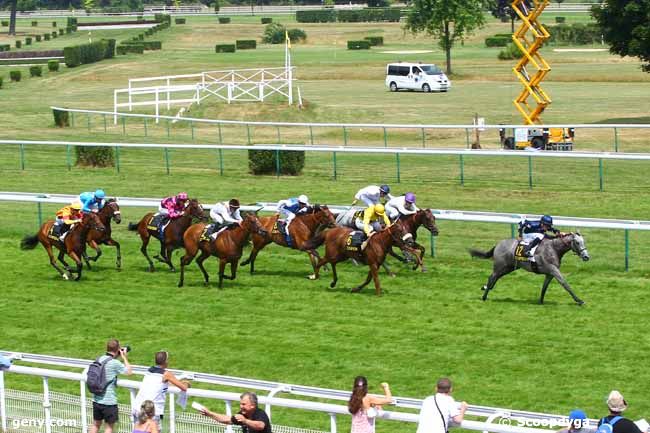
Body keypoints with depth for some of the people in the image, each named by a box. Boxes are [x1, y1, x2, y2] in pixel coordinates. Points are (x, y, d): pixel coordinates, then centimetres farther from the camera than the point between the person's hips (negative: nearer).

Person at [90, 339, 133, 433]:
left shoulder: (100, 359, 4)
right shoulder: (115, 363, -18)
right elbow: (129, 372, -9)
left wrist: (119, 355, 15)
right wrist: (124, 357, -1)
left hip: (96, 399, 7)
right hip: (109, 401, -7)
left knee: (96, 424, 18)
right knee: (109, 425, 8)